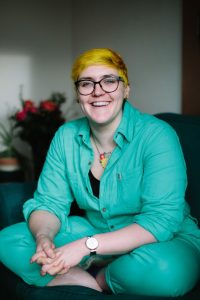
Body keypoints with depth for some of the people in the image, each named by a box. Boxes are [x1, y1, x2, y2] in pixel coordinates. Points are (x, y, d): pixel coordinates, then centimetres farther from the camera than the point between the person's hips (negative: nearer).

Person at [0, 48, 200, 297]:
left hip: (164, 240, -4)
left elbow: (163, 219, -26)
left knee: (165, 270, -40)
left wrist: (87, 245, -34)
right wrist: (43, 237, -27)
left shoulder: (157, 135, -19)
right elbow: (49, 202, -2)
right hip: (94, 231, 4)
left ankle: (98, 277, -8)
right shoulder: (66, 136, -3)